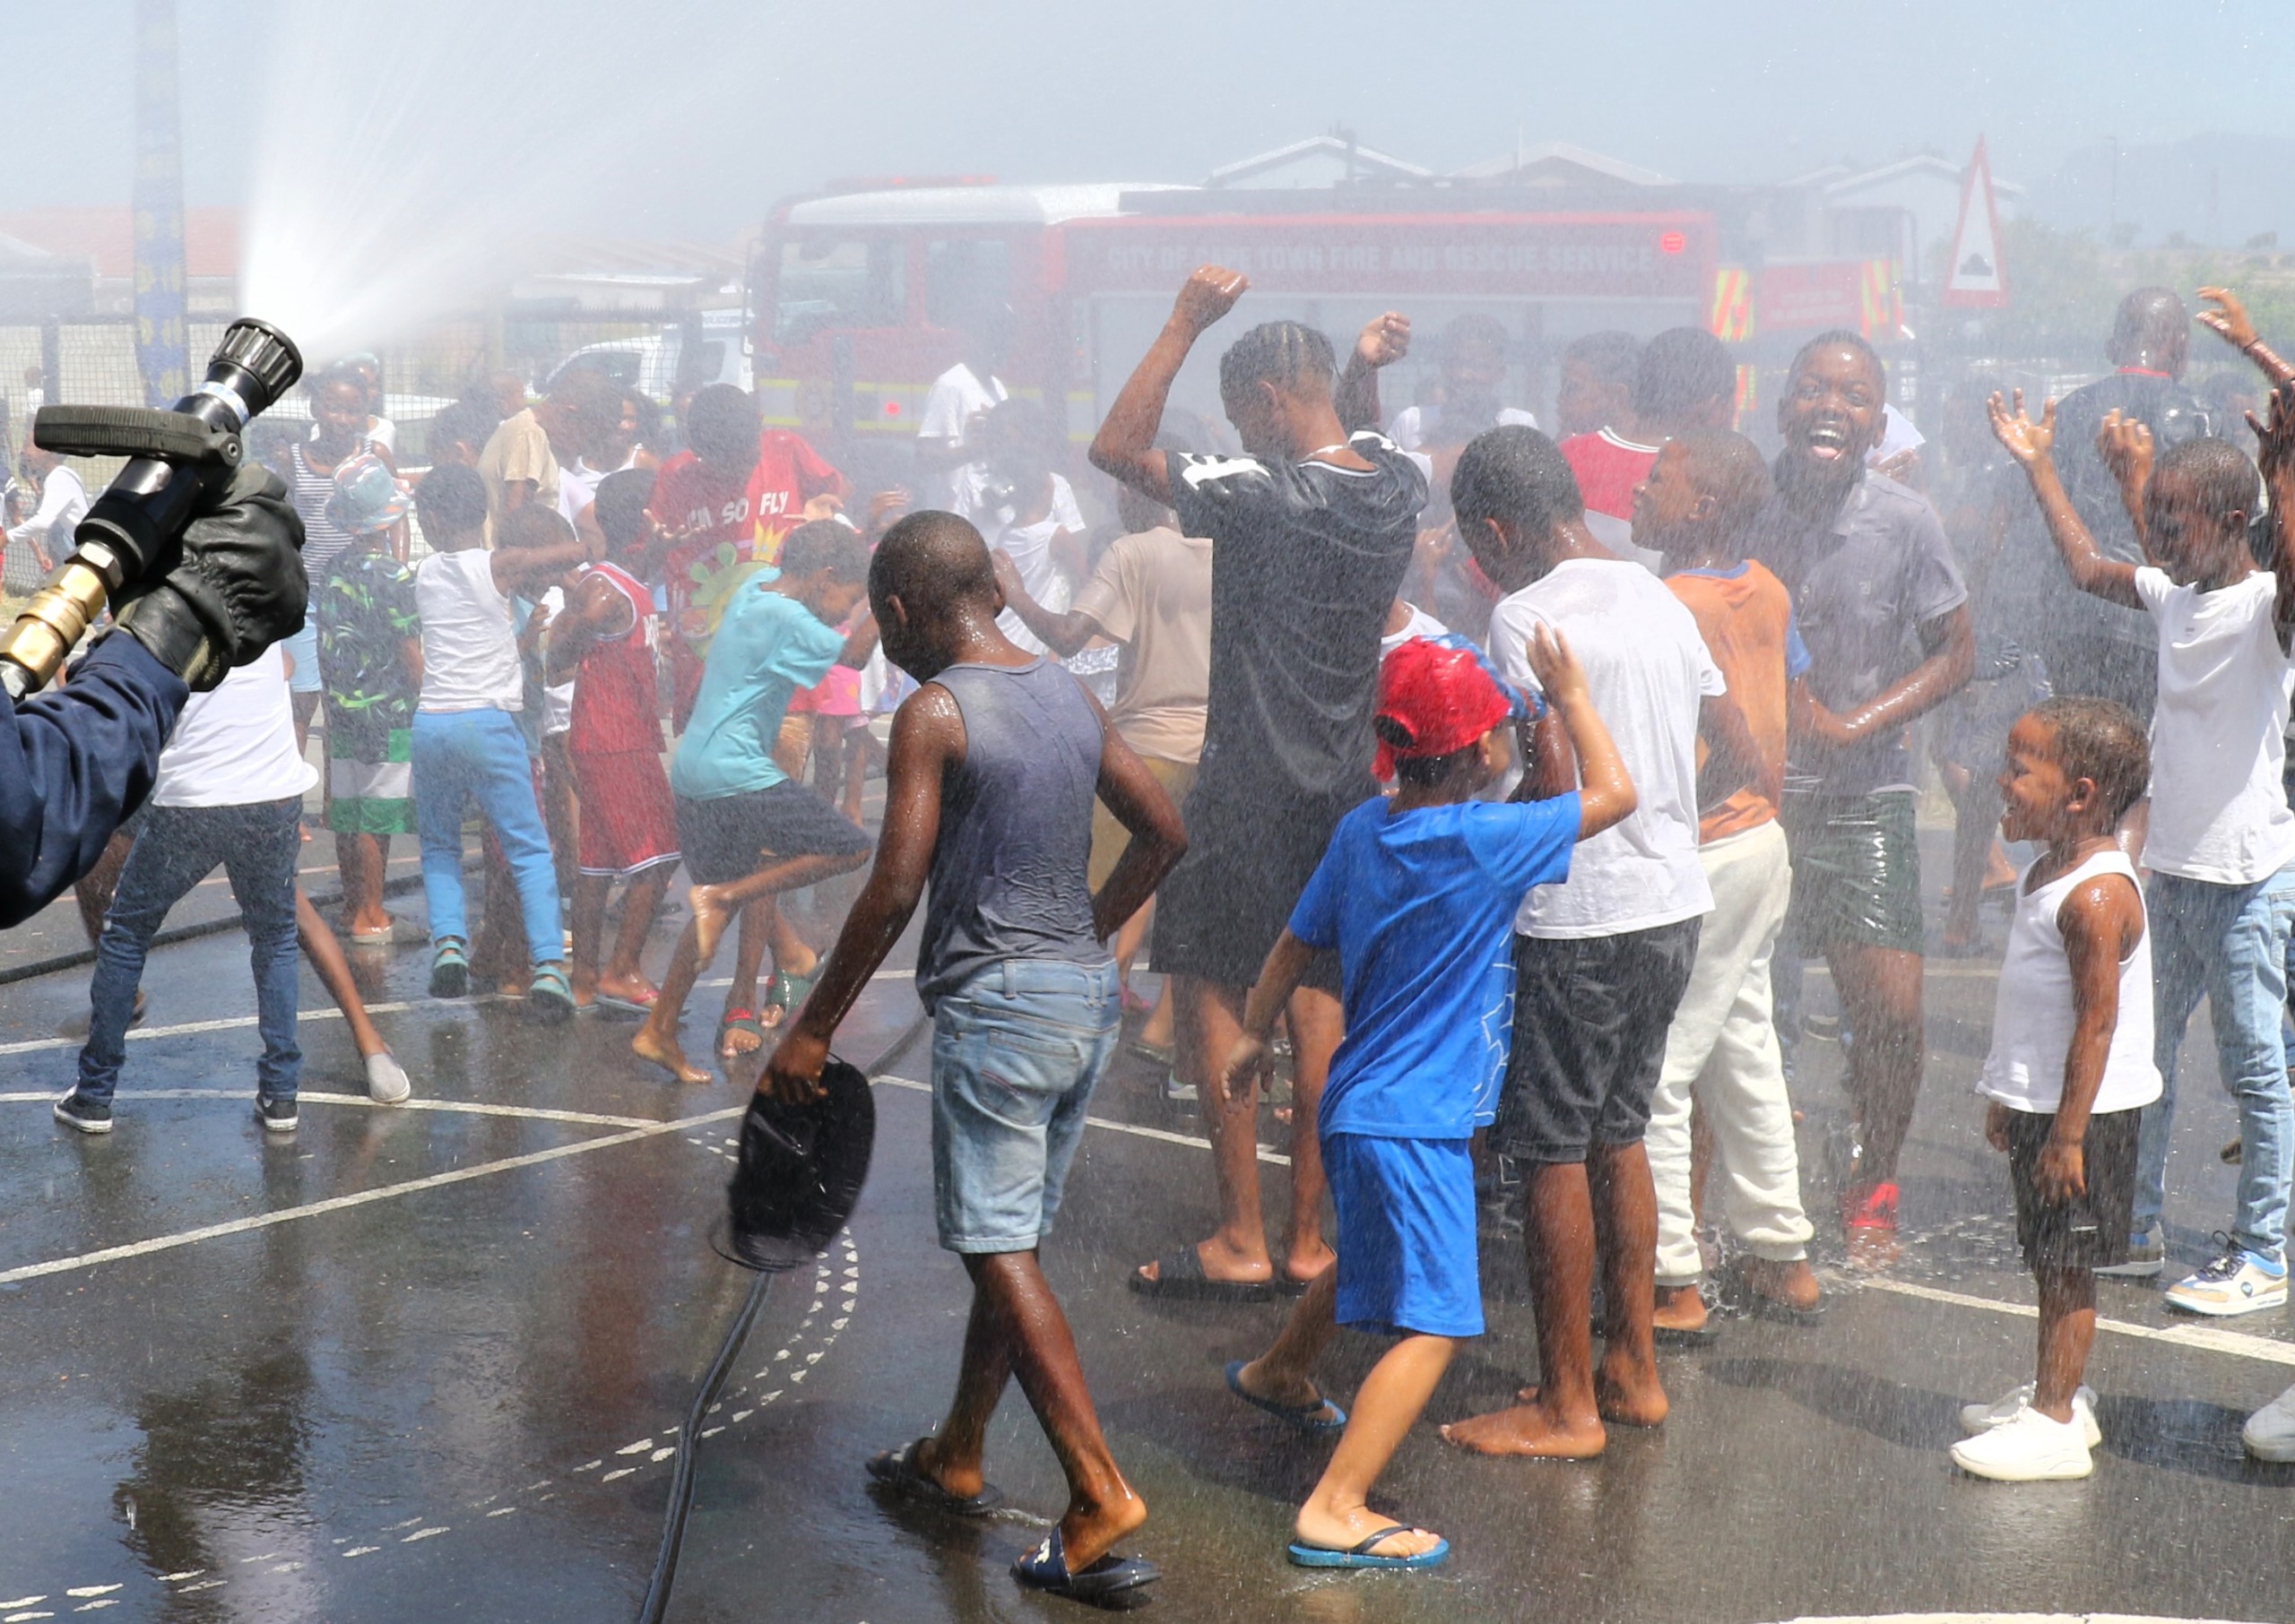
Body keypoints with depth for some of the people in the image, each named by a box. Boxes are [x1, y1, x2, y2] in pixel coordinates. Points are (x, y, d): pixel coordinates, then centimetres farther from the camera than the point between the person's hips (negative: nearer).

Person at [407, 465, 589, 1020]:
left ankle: (448, 941, -2)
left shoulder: (425, 574, 9)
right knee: (530, 850, 1)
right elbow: (576, 551, -1)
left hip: (429, 723, 3)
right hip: (487, 720, -3)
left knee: (439, 847, 20)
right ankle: (549, 966, -11)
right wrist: (547, 518, 18)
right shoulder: (500, 565, -3)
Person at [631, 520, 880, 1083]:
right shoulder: (784, 616, -13)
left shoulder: (755, 590, 14)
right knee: (849, 848, -7)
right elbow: (853, 654, -18)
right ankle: (721, 896, -11)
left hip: (692, 773, 10)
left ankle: (658, 1032, 16)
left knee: (721, 902, 17)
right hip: (736, 773, -10)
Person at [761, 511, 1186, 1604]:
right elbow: (1164, 830, 17)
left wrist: (814, 1028, -9)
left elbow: (895, 889, -16)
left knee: (1000, 1253, -5)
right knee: (1009, 1240, 18)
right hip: (1087, 997, 8)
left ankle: (1101, 1499, -12)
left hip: (995, 1003, -8)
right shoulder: (1068, 695, 11)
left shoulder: (934, 711, -11)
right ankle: (956, 1460, 31)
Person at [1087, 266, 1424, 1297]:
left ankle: (1239, 1242, 3)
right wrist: (1365, 371, 8)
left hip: (1250, 783, -7)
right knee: (1316, 997, 12)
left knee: (1209, 988, 3)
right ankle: (1310, 1239, 16)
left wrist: (1184, 324, -16)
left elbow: (1116, 448, -18)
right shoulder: (1400, 488, 1)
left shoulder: (1263, 495, -20)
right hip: (1345, 780, 7)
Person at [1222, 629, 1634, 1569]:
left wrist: (1253, 1036, 28)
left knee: (1371, 1262, 33)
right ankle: (1335, 1511, -14)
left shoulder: (1362, 831, 2)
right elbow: (1614, 794, -11)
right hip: (1415, 1127, -9)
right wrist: (1572, 696, 2)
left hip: (1358, 1105, 9)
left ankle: (1277, 1375, 56)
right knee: (1432, 1323, -9)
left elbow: (1296, 944, 13)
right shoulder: (1485, 842, -21)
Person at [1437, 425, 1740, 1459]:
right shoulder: (1659, 600, 10)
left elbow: (1555, 782, -21)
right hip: (1672, 905, 8)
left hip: (1579, 919, -8)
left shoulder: (1527, 613, -14)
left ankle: (1566, 1406, 7)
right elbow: (1737, 754, 14)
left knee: (1551, 1152, 2)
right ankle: (1632, 1372, 25)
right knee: (1619, 1136, 18)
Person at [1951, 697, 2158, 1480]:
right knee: (2050, 1262, 18)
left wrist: (2069, 1134, -22)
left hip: (2083, 1113, -10)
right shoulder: (2050, 872, 9)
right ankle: (2055, 1392, 31)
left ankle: (2055, 1424, 6)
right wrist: (2008, 1101, 23)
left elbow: (2097, 1026, -23)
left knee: (2067, 1267, -1)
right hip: (2037, 1102, 10)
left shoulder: (2096, 895, -23)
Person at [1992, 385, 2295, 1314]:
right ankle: (2137, 1233, 26)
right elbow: (2088, 569, 25)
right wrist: (2038, 465, 27)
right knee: (2140, 1056, 14)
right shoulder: (2174, 594, 9)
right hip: (2167, 868, 8)